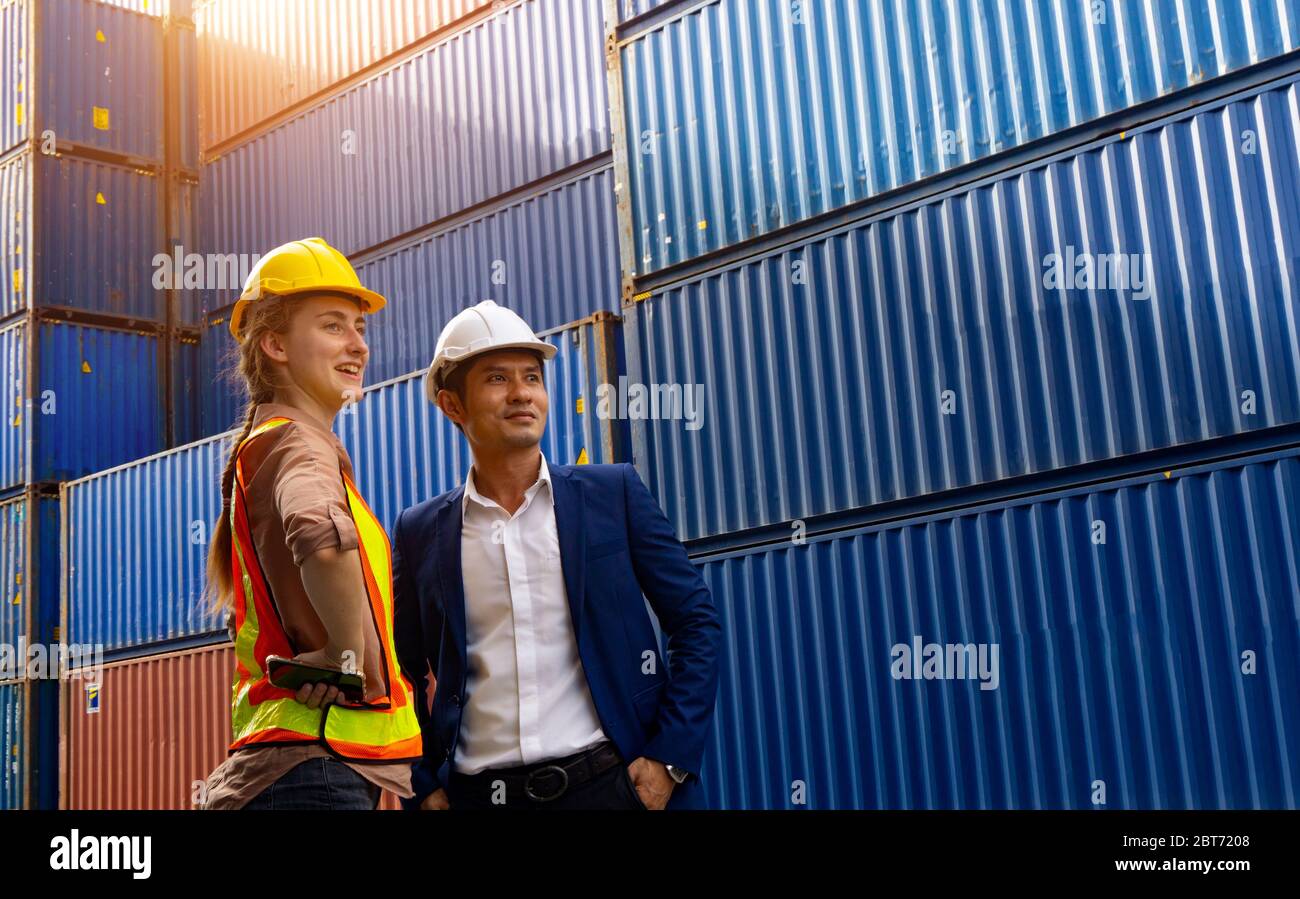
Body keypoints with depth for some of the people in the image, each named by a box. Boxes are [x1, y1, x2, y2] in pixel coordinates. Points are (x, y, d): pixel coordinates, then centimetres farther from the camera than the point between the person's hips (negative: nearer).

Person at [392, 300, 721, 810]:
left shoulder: (612, 493, 0)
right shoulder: (420, 533, 4)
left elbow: (695, 620, 0)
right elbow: (404, 675, 10)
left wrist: (671, 759, -6)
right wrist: (423, 787, 1)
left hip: (607, 782, -1)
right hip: (478, 794, 1)